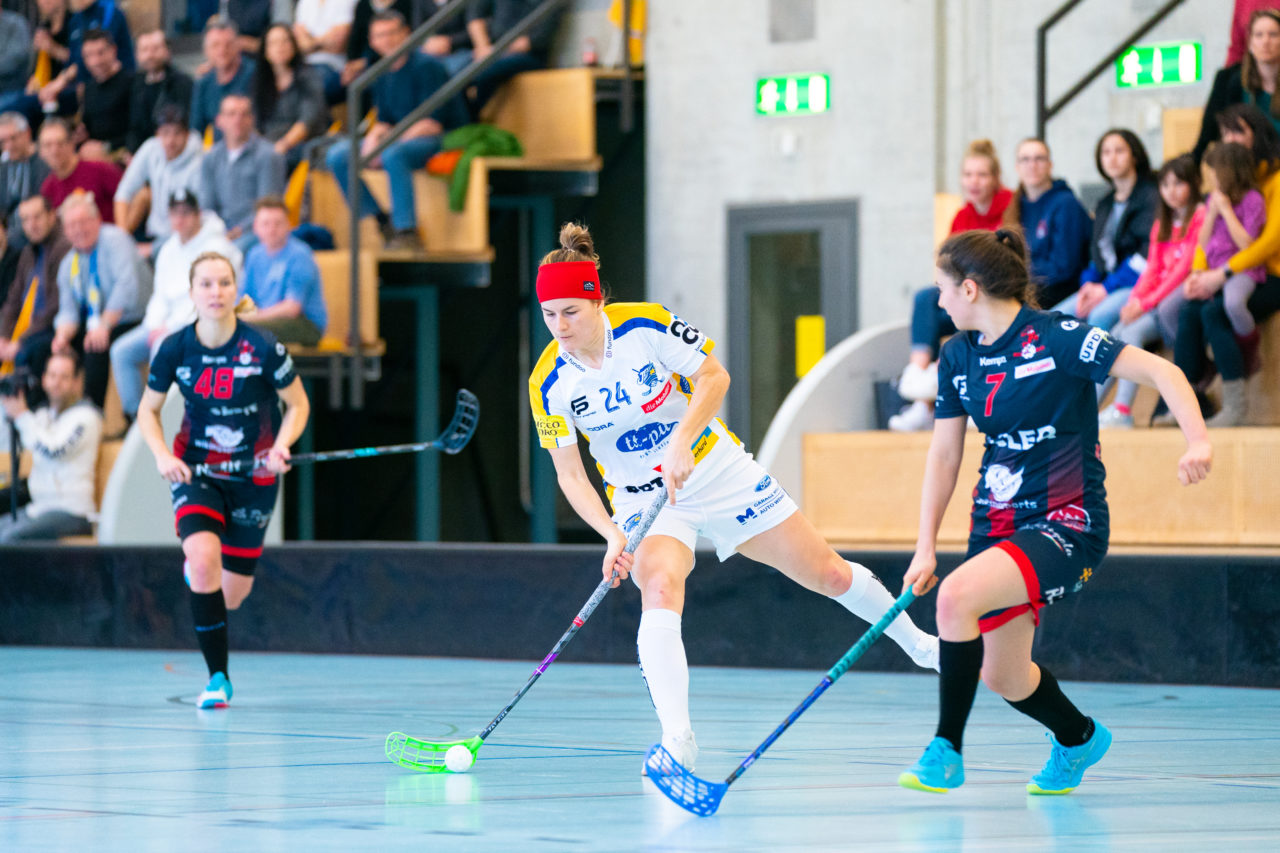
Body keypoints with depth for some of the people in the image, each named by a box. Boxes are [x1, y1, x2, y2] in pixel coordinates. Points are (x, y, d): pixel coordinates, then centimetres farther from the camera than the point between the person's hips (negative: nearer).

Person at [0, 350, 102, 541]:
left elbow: (53, 451, -19)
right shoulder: (43, 415, 16)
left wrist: (22, 416, -11)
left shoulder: (85, 416, -7)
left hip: (72, 512, -8)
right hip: (39, 507, 8)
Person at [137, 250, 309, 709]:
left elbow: (298, 405, -2)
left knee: (231, 595, 6)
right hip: (195, 469, 0)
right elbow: (148, 410, 5)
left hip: (254, 473, 0)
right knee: (204, 559, -27)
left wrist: (280, 447, -20)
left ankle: (196, 563, 45)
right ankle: (217, 679, -15)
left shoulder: (263, 348, -16)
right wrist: (163, 456, -13)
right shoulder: (175, 349, -10)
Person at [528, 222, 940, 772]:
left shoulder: (645, 325, -20)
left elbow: (713, 377, -13)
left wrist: (681, 443, -27)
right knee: (659, 589, -31)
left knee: (826, 573, 8)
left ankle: (916, 642, 34)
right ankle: (677, 739, -35)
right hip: (642, 500, 0)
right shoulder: (548, 384, -16)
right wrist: (612, 535, -26)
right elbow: (569, 475, -12)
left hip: (717, 473, 0)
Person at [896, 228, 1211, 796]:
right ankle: (1078, 737, 40)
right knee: (1003, 678, 9)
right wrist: (925, 547, 5)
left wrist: (1198, 442, -33)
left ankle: (946, 749, -16)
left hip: (1066, 525, -7)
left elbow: (1161, 371, -17)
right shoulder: (958, 357, 5)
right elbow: (944, 455, 11)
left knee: (957, 596, -29)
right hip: (998, 526, 7)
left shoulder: (1056, 339, -15)